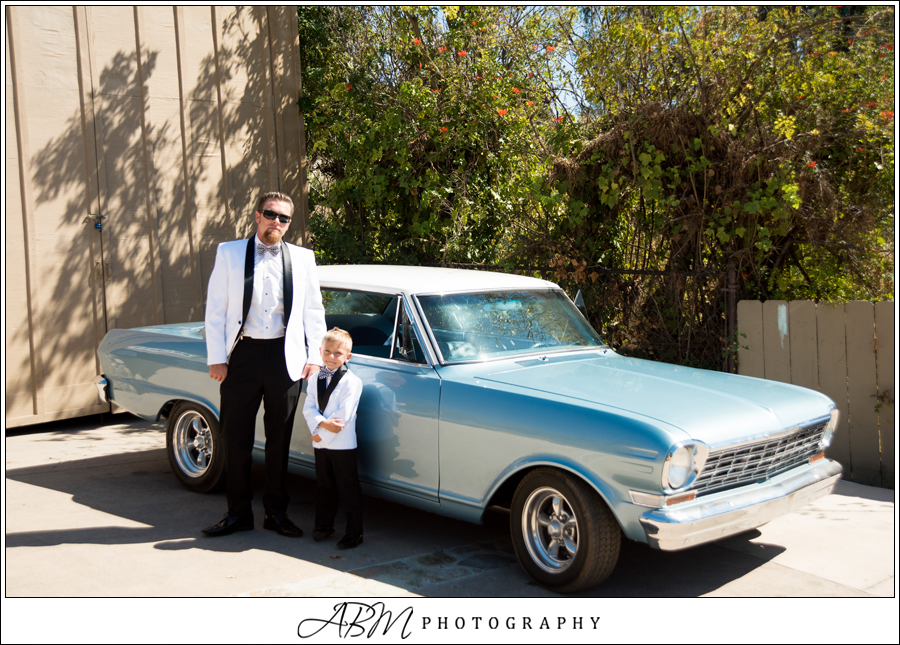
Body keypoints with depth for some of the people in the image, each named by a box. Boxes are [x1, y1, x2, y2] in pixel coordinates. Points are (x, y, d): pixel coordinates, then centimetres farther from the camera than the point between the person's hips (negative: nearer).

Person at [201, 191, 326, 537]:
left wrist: (314, 357, 2)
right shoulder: (229, 253, 3)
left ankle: (276, 512, 22)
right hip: (242, 355, -1)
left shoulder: (303, 258, 7)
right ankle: (238, 513, 20)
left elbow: (314, 312, 10)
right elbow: (215, 310, 2)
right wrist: (216, 359, -4)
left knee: (279, 439, 9)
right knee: (236, 438, 5)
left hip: (285, 357, 1)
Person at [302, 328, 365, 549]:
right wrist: (322, 423, -19)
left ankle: (354, 532, 10)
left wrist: (322, 433, -15)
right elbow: (308, 408, -1)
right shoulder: (317, 378, 8)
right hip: (320, 443, 6)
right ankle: (324, 524, 33)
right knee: (324, 487, 18)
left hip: (343, 445, -6)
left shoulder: (351, 381, -12)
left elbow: (343, 415, -18)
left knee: (348, 489, 1)